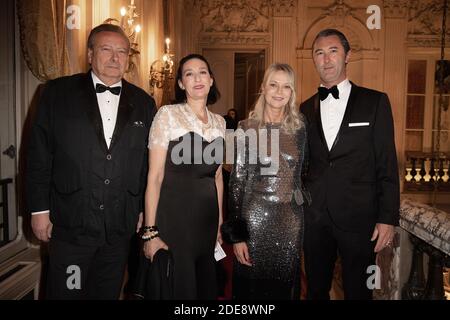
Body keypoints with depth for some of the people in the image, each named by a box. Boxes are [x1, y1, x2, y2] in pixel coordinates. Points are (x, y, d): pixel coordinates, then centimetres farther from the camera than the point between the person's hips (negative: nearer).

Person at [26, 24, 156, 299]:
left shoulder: (143, 103, 6)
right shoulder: (58, 92, -1)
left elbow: (148, 163, 8)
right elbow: (39, 154, -1)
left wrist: (143, 211, 8)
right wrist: (39, 209, -3)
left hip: (121, 226, 3)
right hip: (70, 224, -2)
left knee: (108, 294, 16)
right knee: (64, 292, 8)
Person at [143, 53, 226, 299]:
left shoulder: (219, 122, 9)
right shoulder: (167, 114, -7)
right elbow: (155, 176, -10)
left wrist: (219, 223, 15)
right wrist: (150, 232, -14)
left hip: (208, 216, 5)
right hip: (174, 214, -5)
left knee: (207, 285, 16)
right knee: (178, 287, 7)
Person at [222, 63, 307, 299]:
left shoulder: (299, 128, 3)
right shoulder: (247, 128, -6)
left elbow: (299, 175, 12)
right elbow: (237, 180, -6)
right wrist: (237, 233, -9)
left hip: (291, 219, 3)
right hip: (255, 217, -3)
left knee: (286, 286, 15)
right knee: (252, 286, 10)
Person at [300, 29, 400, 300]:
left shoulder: (375, 102, 0)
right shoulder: (306, 109, 10)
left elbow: (387, 165, -3)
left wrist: (388, 218, -7)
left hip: (358, 217, -3)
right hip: (313, 219, 3)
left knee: (358, 291, 11)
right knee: (317, 290, 17)